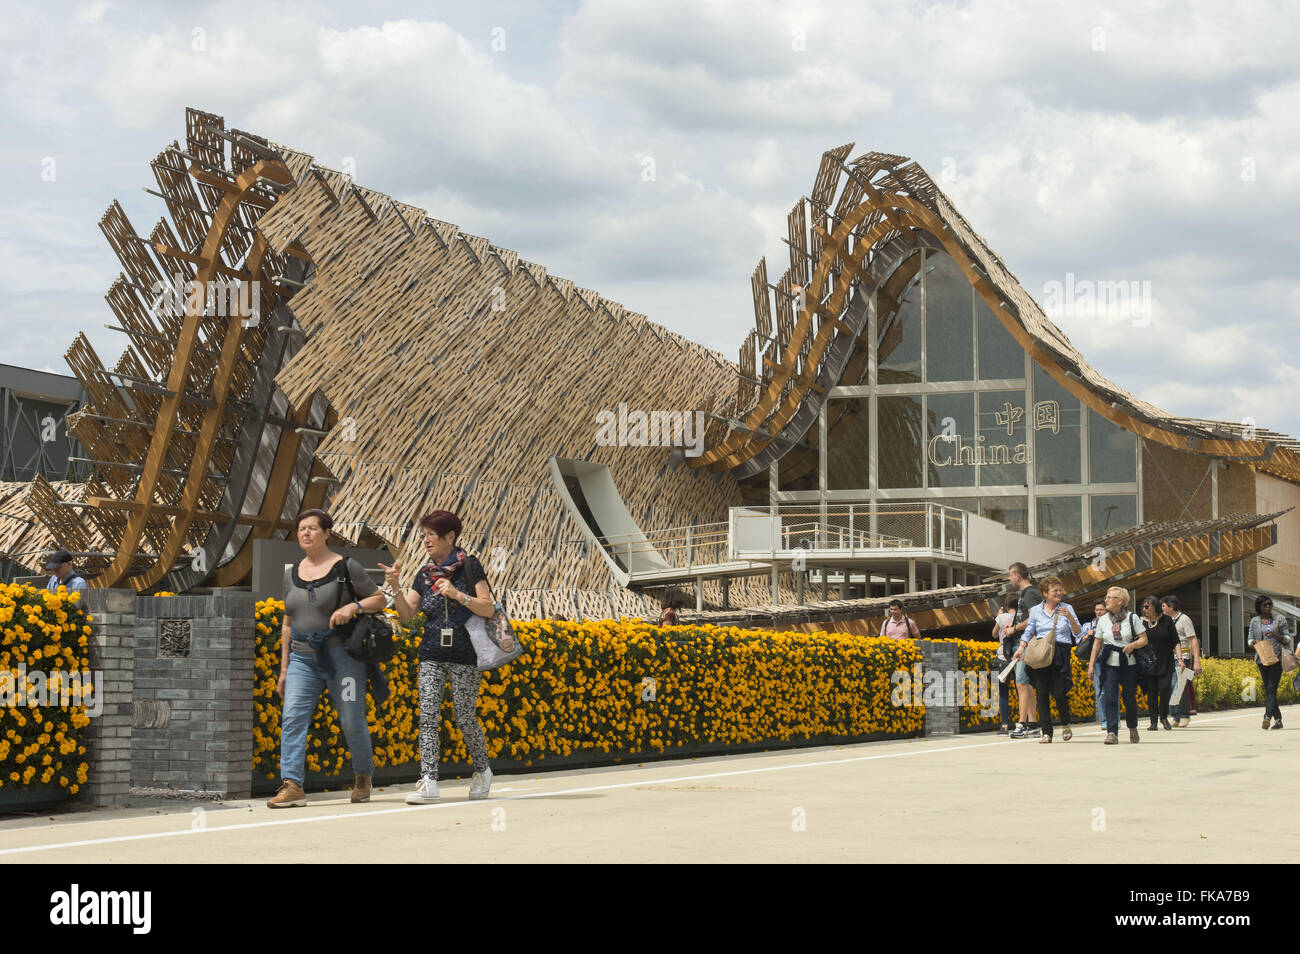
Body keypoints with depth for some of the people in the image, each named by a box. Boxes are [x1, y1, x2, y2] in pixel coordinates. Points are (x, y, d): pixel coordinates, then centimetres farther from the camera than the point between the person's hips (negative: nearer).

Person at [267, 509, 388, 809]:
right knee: (292, 717, -13)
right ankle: (292, 785, -18)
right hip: (302, 657, 4)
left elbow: (380, 599, 3)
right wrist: (284, 667, 16)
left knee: (352, 721, 1)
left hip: (340, 655, -4)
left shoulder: (346, 567, -1)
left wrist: (354, 606, -17)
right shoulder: (292, 573, 14)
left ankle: (363, 776, 24)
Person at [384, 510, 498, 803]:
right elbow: (407, 614, 6)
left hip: (464, 654, -4)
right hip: (432, 654, 4)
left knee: (465, 718, 1)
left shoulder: (469, 566, -2)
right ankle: (428, 783, -14)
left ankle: (482, 770, 26)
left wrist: (458, 595, -18)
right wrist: (396, 588, -8)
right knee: (428, 715, -10)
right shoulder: (425, 575, 11)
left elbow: (488, 609, -6)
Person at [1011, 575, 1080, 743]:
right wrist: (1021, 648, -3)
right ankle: (1046, 732, 2)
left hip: (1060, 654, -1)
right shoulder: (1036, 610, 11)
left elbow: (1078, 633, 4)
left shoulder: (1067, 608, 9)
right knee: (1042, 694, -4)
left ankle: (1066, 724, 16)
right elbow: (1028, 633, 13)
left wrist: (1070, 618, -13)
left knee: (1059, 693, -10)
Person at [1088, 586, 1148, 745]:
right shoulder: (1103, 620, 9)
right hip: (1109, 664, 2)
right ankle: (1112, 733, -15)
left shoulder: (1132, 618, 2)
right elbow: (1097, 643, 12)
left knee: (1130, 698, 3)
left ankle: (1132, 728, 28)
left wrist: (1133, 645, -18)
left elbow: (1144, 639, 2)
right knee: (1110, 698, -12)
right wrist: (1091, 664, 6)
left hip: (1129, 664, -1)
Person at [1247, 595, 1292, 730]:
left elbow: (1287, 638, 7)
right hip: (1262, 658, 3)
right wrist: (1255, 642, -10)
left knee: (1271, 689, -15)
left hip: (1277, 657, -3)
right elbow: (1249, 640, 14)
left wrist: (1275, 636, -13)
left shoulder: (1279, 618, 5)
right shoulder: (1254, 621, 10)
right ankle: (1278, 719, 11)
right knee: (1267, 690, 4)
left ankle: (1267, 716, -25)